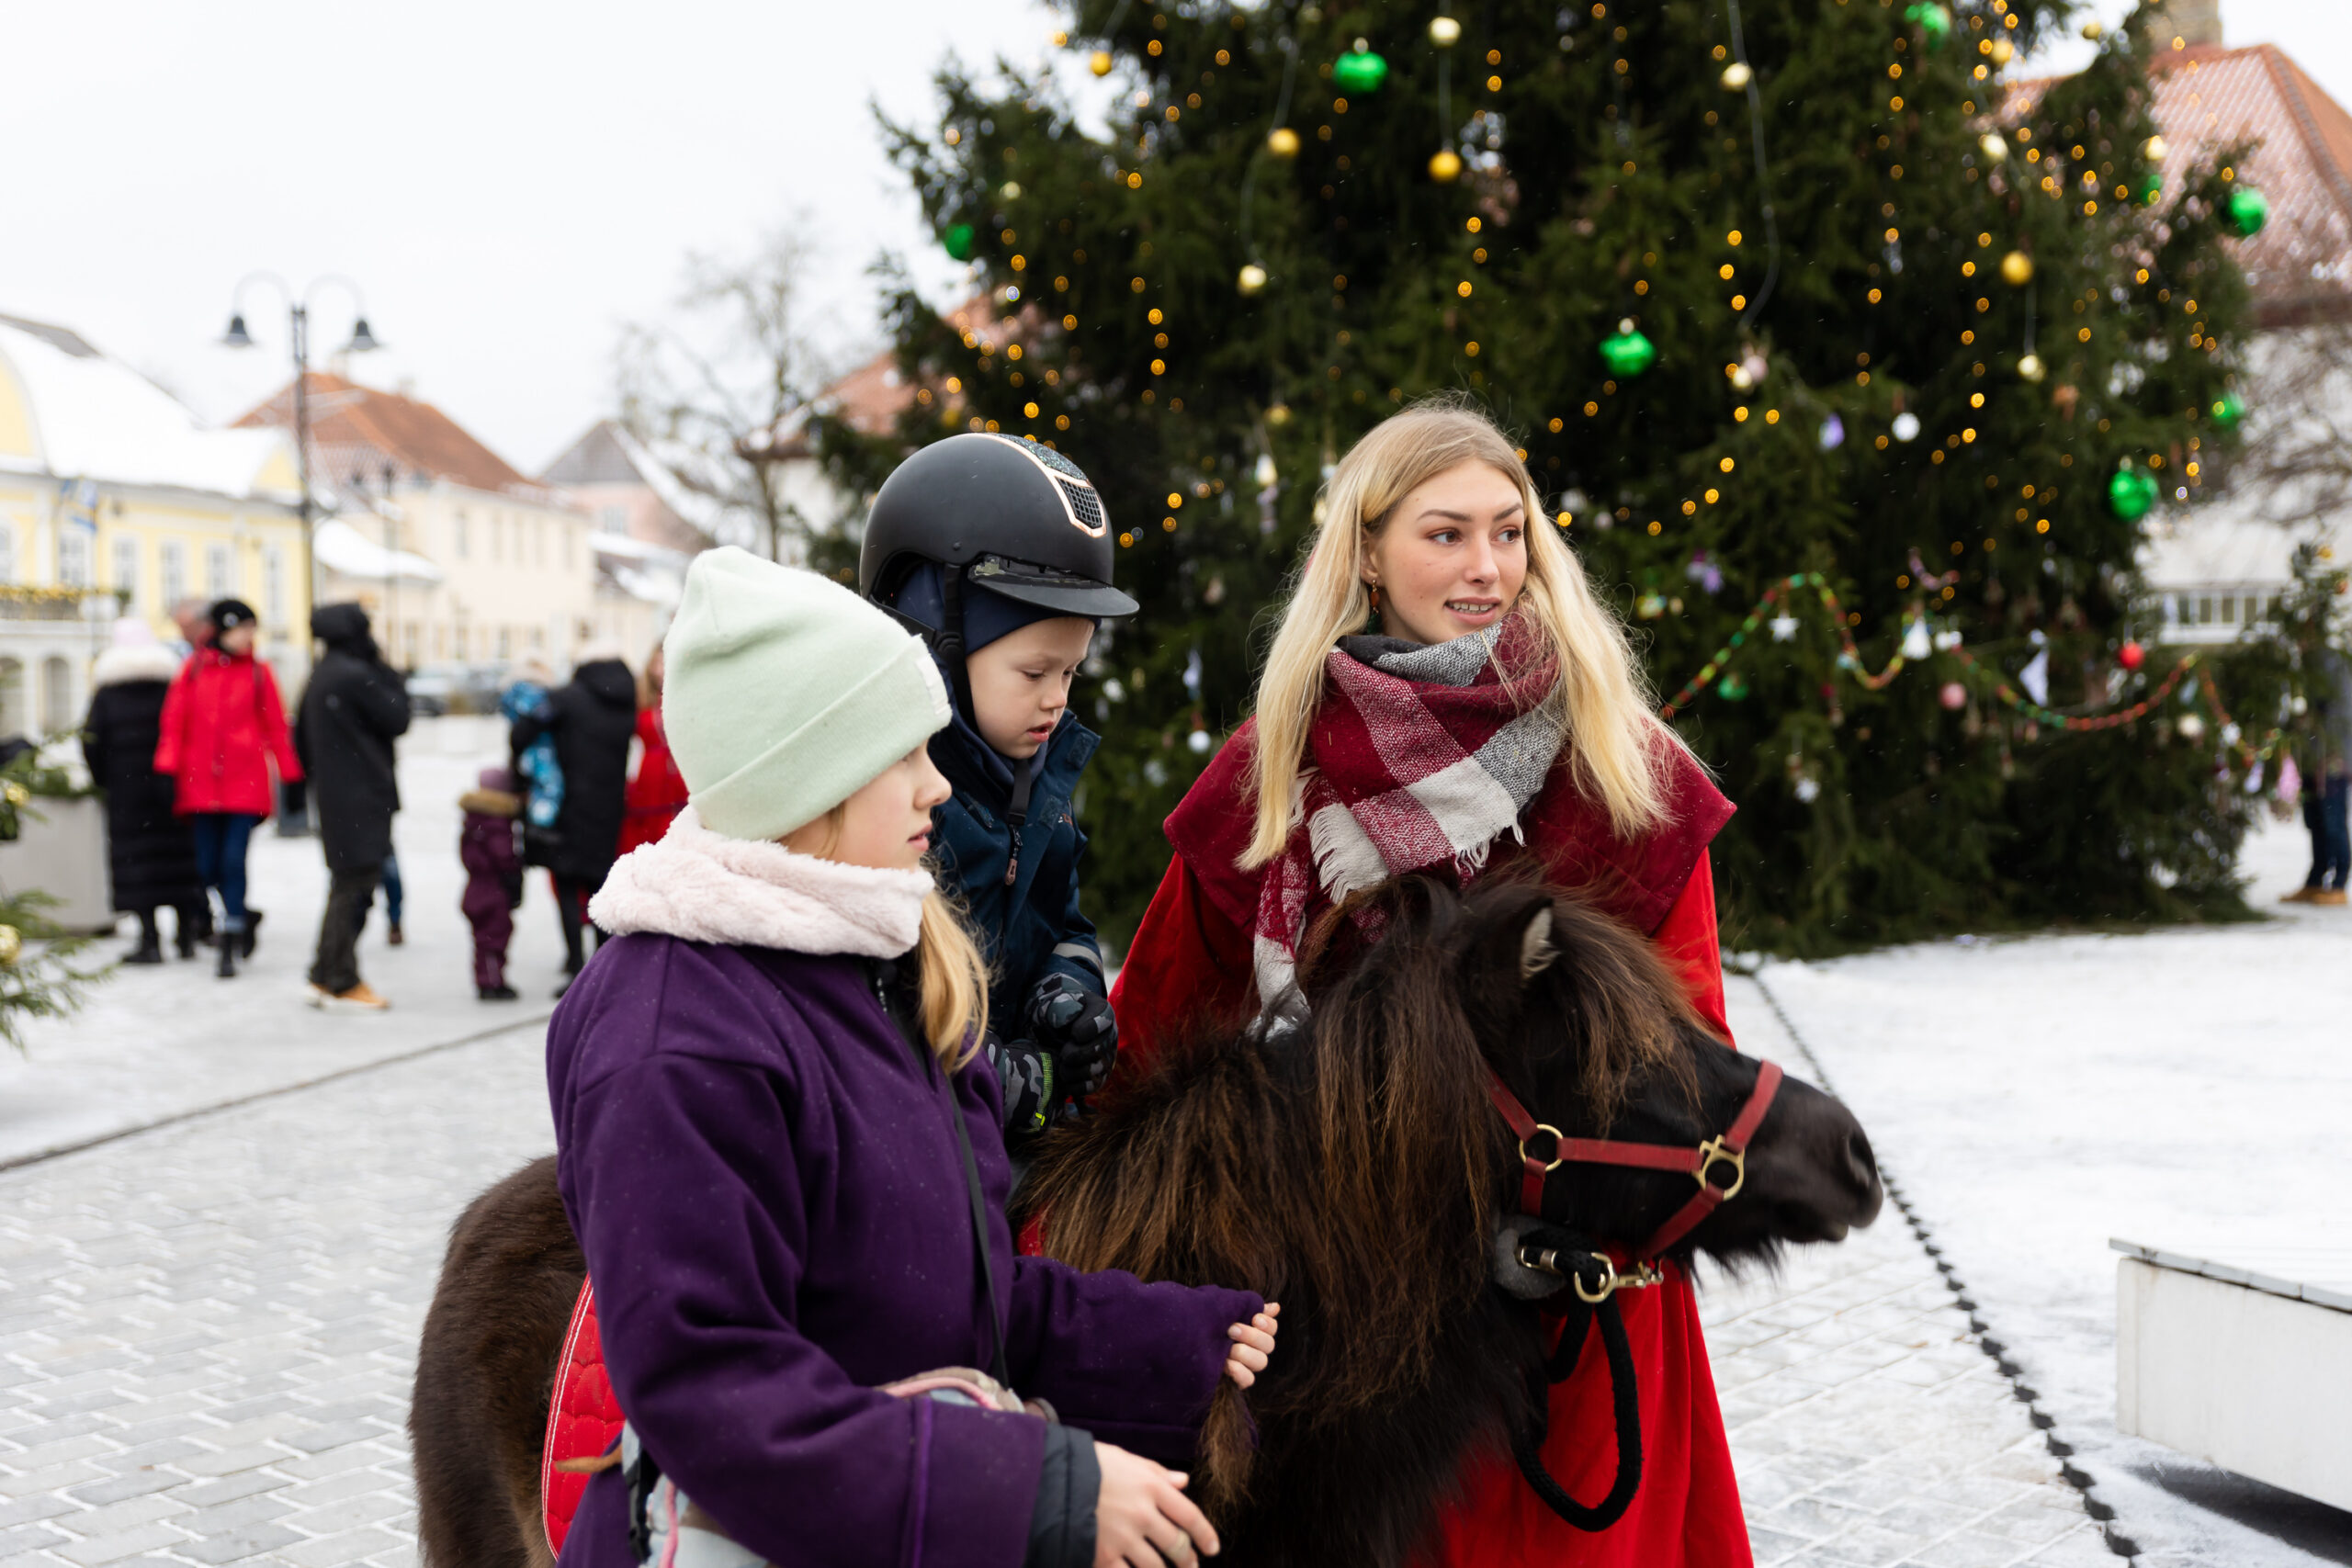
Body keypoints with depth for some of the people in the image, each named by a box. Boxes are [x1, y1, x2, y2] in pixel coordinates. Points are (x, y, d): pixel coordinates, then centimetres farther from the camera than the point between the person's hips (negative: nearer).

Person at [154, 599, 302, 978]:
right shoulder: (193, 669, 6)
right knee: (208, 868, 5)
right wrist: (167, 770, -4)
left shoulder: (258, 672, 3)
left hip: (245, 783, -2)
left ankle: (228, 950, -3)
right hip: (202, 784, 2)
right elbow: (174, 720, 5)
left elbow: (276, 727, 5)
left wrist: (291, 777, 3)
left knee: (234, 861, -9)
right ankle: (244, 916, 32)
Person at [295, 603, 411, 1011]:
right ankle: (341, 983, 2)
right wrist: (392, 678, 1)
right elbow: (398, 720, -11)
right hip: (362, 798, -9)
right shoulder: (355, 676, -16)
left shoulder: (320, 676, 12)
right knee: (354, 888, -3)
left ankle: (325, 977, 20)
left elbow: (303, 739, 17)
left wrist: (316, 777, 23)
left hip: (334, 797, 9)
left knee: (346, 886, 16)